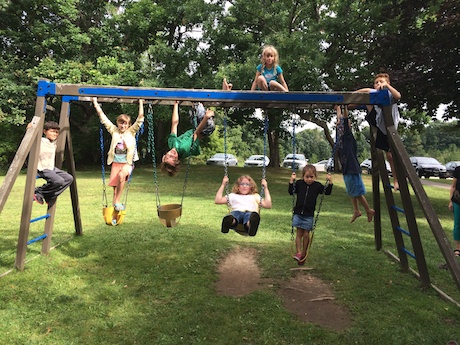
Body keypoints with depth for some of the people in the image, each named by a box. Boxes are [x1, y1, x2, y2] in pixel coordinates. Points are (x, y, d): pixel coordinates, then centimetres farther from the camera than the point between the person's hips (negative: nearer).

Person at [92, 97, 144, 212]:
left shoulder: (132, 131, 4)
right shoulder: (114, 131, 7)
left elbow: (140, 117, -1)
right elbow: (102, 116, 7)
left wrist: (141, 102, -2)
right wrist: (95, 103, 6)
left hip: (127, 163, -2)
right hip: (116, 163, 2)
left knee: (121, 175, -33)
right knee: (115, 188, -4)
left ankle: (117, 201, -19)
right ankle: (115, 213, 6)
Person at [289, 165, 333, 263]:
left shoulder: (317, 185, -2)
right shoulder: (299, 183, -2)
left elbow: (327, 192, 2)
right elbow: (291, 192, -4)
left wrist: (330, 182, -11)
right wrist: (292, 181, -15)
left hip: (309, 215, 0)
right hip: (298, 213, 0)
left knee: (306, 234, 6)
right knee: (299, 233, 3)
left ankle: (304, 254, 21)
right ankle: (298, 253, 9)